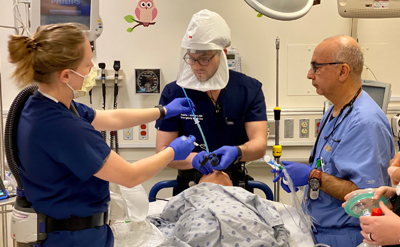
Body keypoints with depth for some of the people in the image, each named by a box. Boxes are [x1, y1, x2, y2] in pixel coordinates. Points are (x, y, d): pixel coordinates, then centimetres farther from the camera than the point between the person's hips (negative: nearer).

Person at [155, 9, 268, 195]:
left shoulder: (249, 89, 2)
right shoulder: (173, 93, 0)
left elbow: (259, 144, -6)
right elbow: (162, 151, -3)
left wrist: (236, 152, -28)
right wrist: (194, 159, -23)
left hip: (234, 187, 1)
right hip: (189, 188, 0)